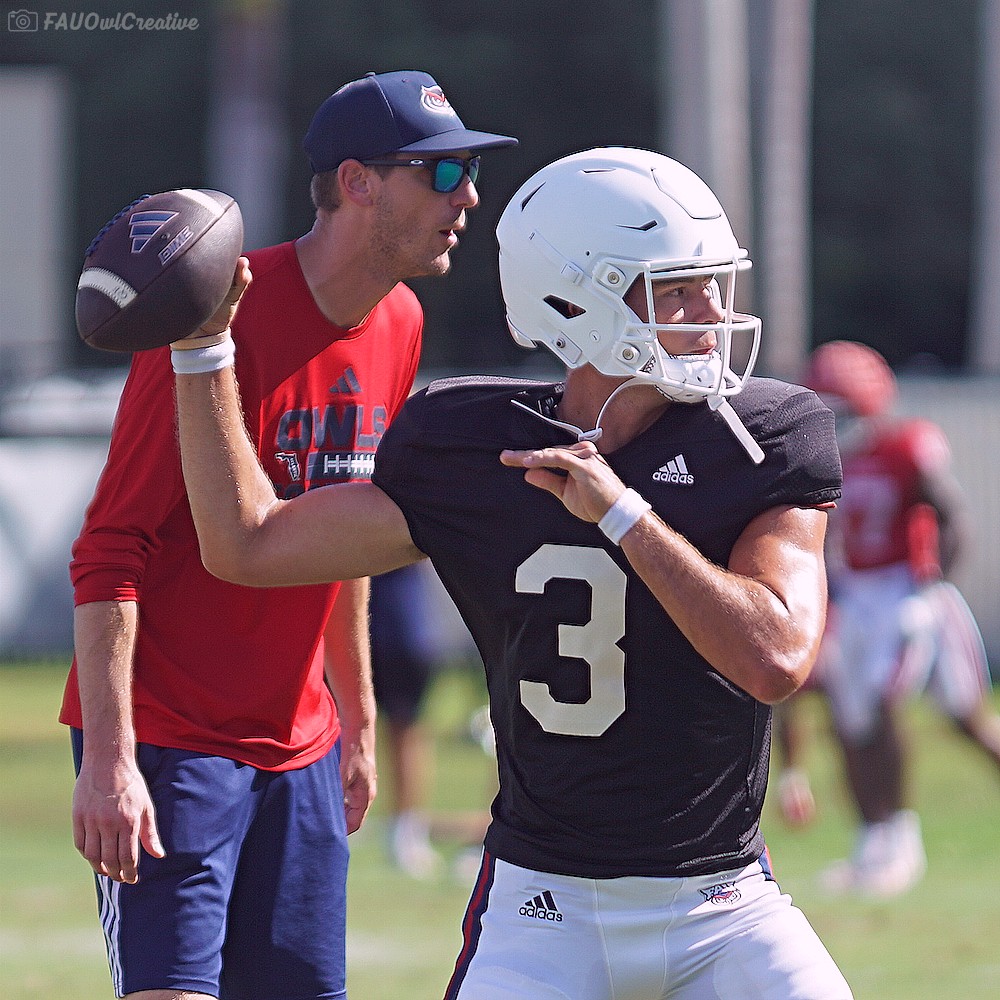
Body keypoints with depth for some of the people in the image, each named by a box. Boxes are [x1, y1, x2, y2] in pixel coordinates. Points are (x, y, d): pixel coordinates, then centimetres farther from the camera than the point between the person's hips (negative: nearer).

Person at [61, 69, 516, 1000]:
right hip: (169, 740, -8)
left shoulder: (397, 325, 7)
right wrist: (109, 760, -23)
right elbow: (111, 549, -18)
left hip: (300, 742, 8)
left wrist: (357, 717, 21)